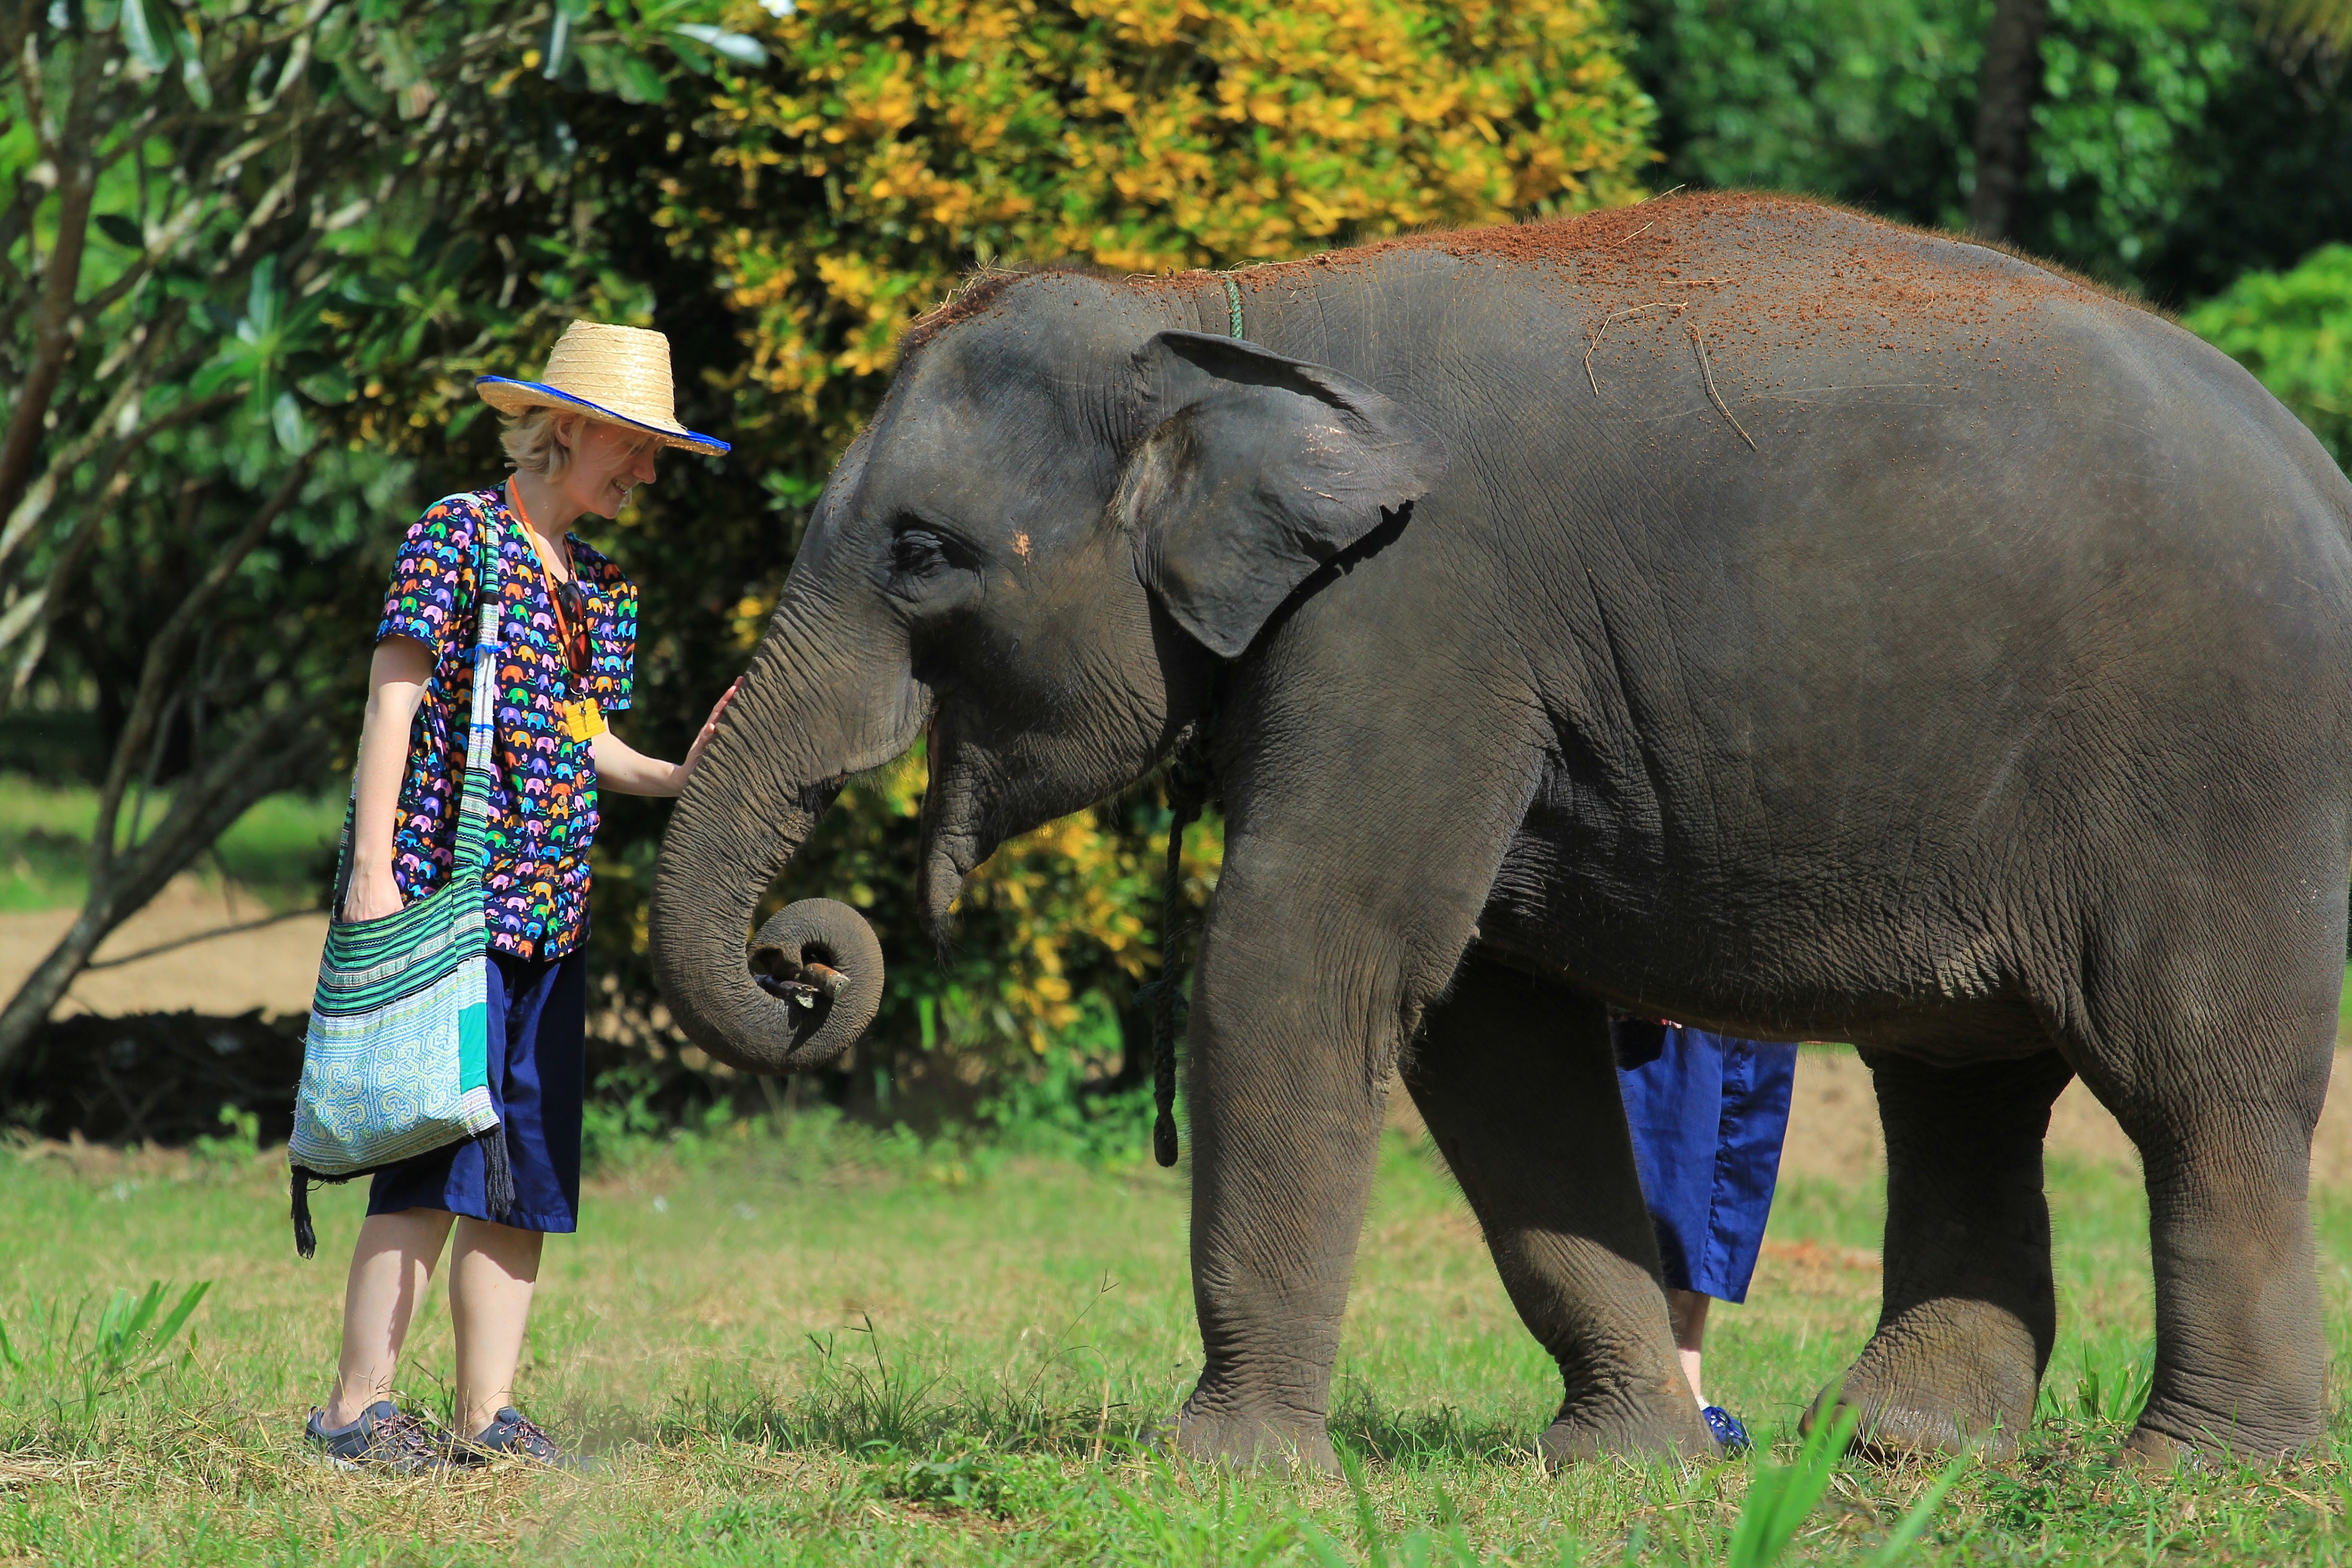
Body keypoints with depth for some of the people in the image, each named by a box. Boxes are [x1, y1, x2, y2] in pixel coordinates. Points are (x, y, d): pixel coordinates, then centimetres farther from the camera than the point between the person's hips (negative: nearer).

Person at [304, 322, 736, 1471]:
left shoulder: (594, 581, 18)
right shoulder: (459, 535, -4)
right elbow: (395, 699, -8)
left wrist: (675, 782, 3)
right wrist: (375, 873, -14)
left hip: (547, 906, 8)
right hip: (448, 893, -8)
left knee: (528, 1158, 4)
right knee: (439, 1148, -11)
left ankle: (488, 1413, 7)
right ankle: (356, 1407, -7)